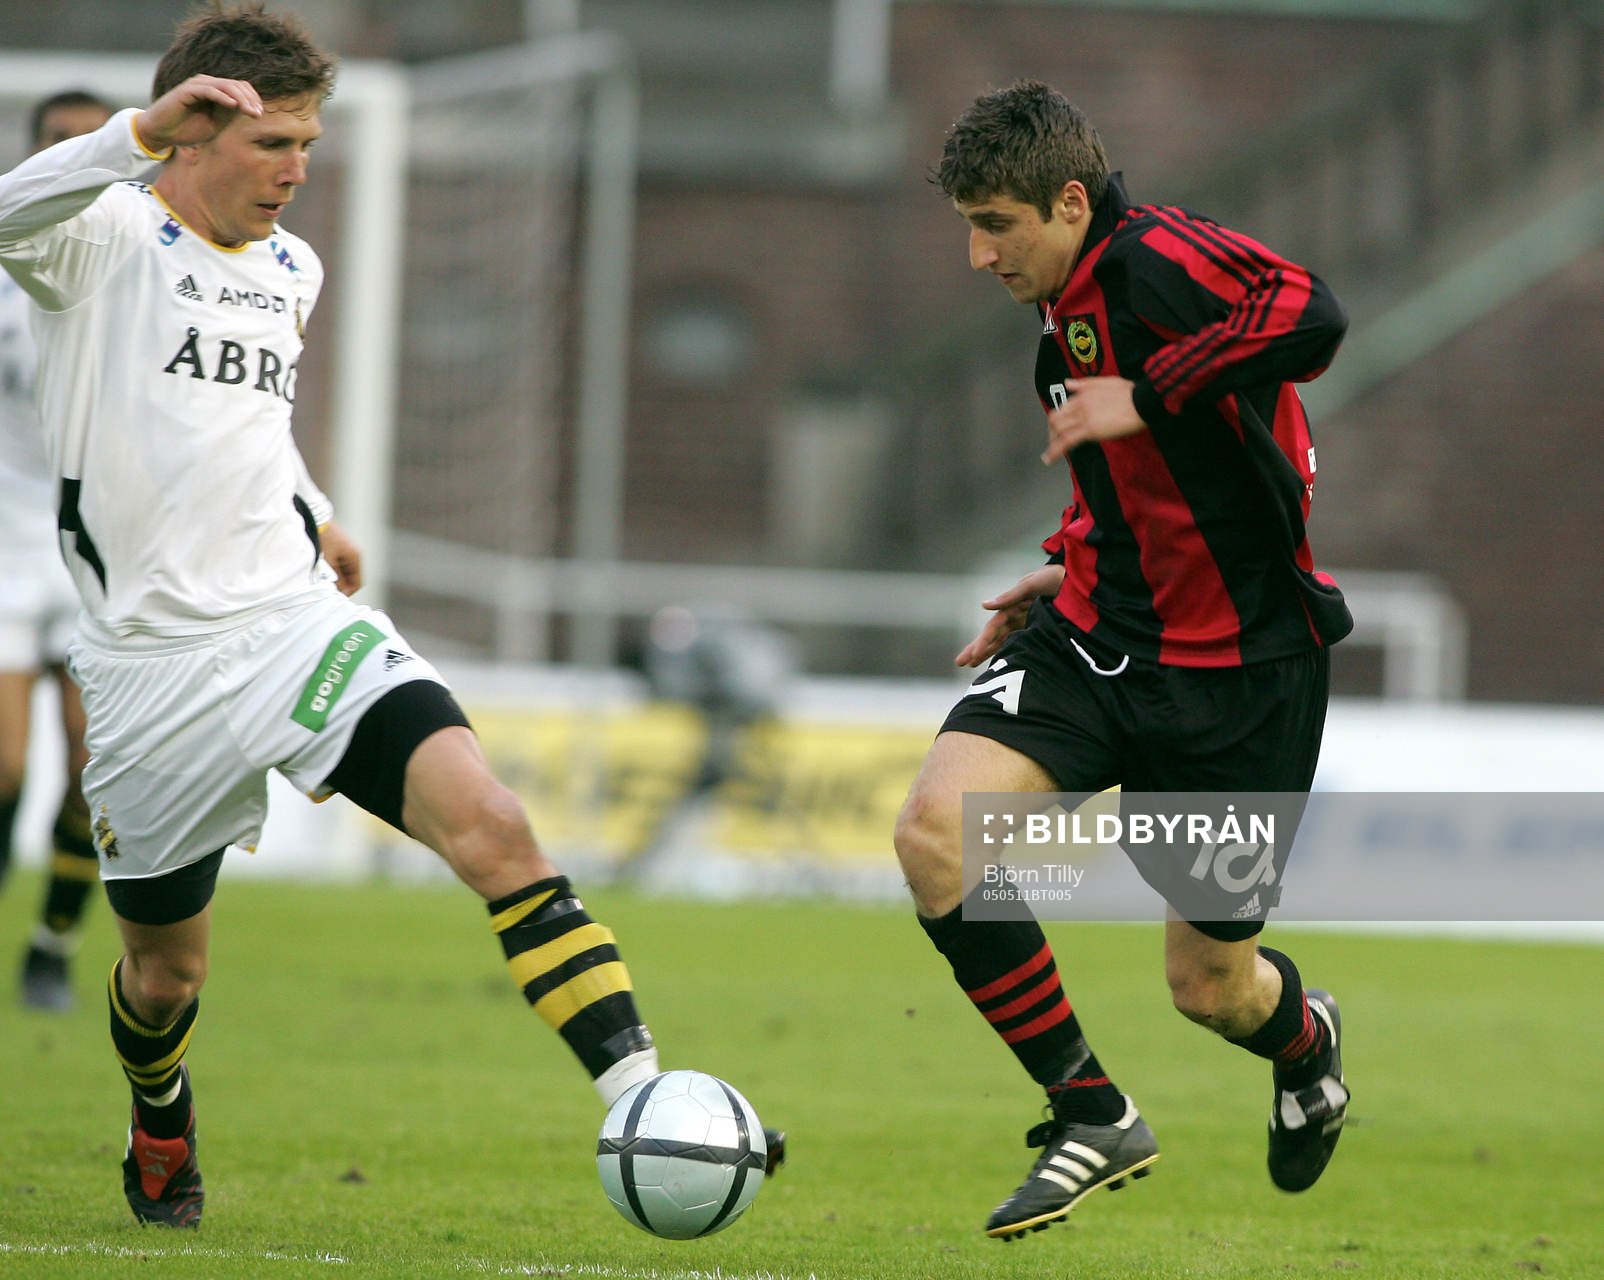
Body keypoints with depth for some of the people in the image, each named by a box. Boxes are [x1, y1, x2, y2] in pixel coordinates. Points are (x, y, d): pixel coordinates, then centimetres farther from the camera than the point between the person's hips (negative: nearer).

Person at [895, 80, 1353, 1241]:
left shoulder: (1154, 256, -18)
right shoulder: (1072, 306, 11)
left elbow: (1308, 316, -38)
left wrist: (1144, 396, -30)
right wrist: (1069, 574, 15)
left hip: (1238, 674, -8)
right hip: (1099, 635, 8)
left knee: (1210, 986, 4)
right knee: (936, 828, -18)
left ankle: (1303, 1040, 44)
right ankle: (1093, 1119, -7)